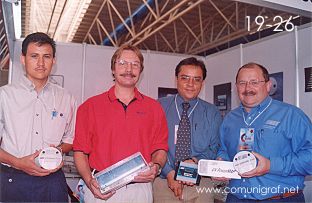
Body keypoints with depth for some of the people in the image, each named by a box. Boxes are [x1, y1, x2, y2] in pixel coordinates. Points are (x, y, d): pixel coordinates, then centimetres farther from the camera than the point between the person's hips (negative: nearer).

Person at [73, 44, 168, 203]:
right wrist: (90, 181, -13)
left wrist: (156, 167, -12)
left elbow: (160, 149, 7)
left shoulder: (154, 108, 6)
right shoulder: (90, 106, 1)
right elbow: (80, 152, 0)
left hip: (140, 188, 2)